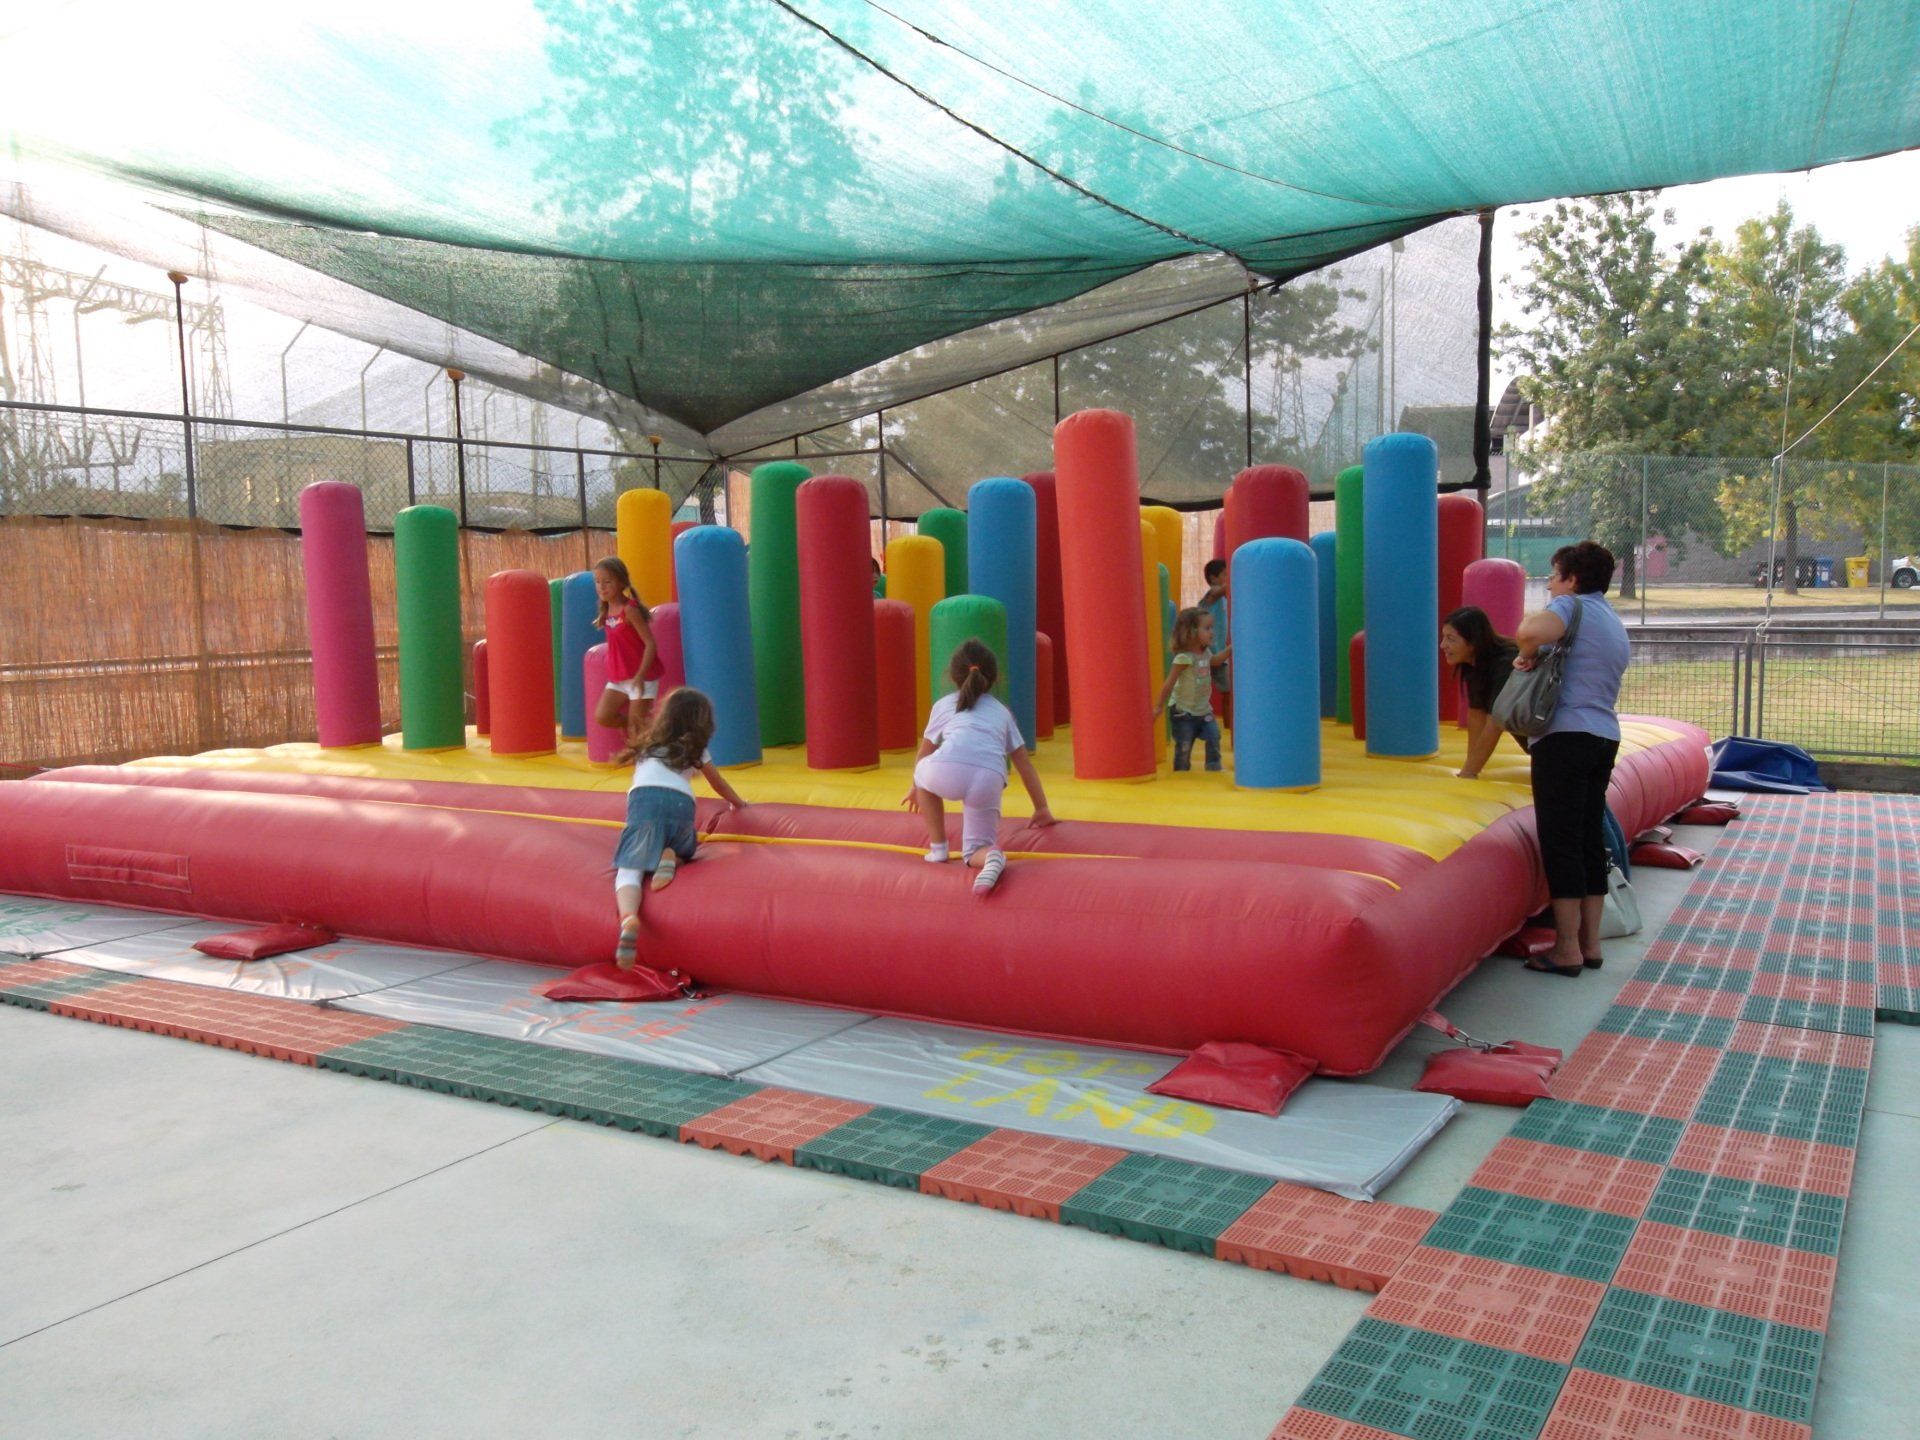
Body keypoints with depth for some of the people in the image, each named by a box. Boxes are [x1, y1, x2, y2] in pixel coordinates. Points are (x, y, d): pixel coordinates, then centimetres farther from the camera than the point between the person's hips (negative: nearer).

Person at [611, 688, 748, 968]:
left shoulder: (649, 747, 36)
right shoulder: (696, 750, 31)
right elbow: (718, 783, 45)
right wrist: (738, 803, 64)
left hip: (644, 799, 0)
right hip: (680, 803, 0)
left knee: (629, 869, -9)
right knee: (683, 852, 26)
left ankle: (628, 918, -41)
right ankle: (671, 858, -11)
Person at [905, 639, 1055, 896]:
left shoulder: (944, 704, 31)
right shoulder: (1002, 711, 34)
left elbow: (923, 755, 44)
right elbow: (1024, 764, 33)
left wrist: (915, 789, 63)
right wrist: (1041, 808, 42)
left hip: (947, 771, -1)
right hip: (989, 780, 1)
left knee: (923, 772, 35)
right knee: (974, 850, 18)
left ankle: (938, 847, 31)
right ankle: (991, 856, -17)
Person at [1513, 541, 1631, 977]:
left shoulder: (1571, 606, -6)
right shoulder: (1615, 624, 23)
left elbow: (1532, 632, -28)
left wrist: (1527, 655, -9)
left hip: (1566, 735, -9)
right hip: (1606, 736, 9)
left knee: (1561, 841, -5)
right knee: (1591, 839, 12)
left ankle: (1567, 949, -2)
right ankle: (1590, 943, 17)